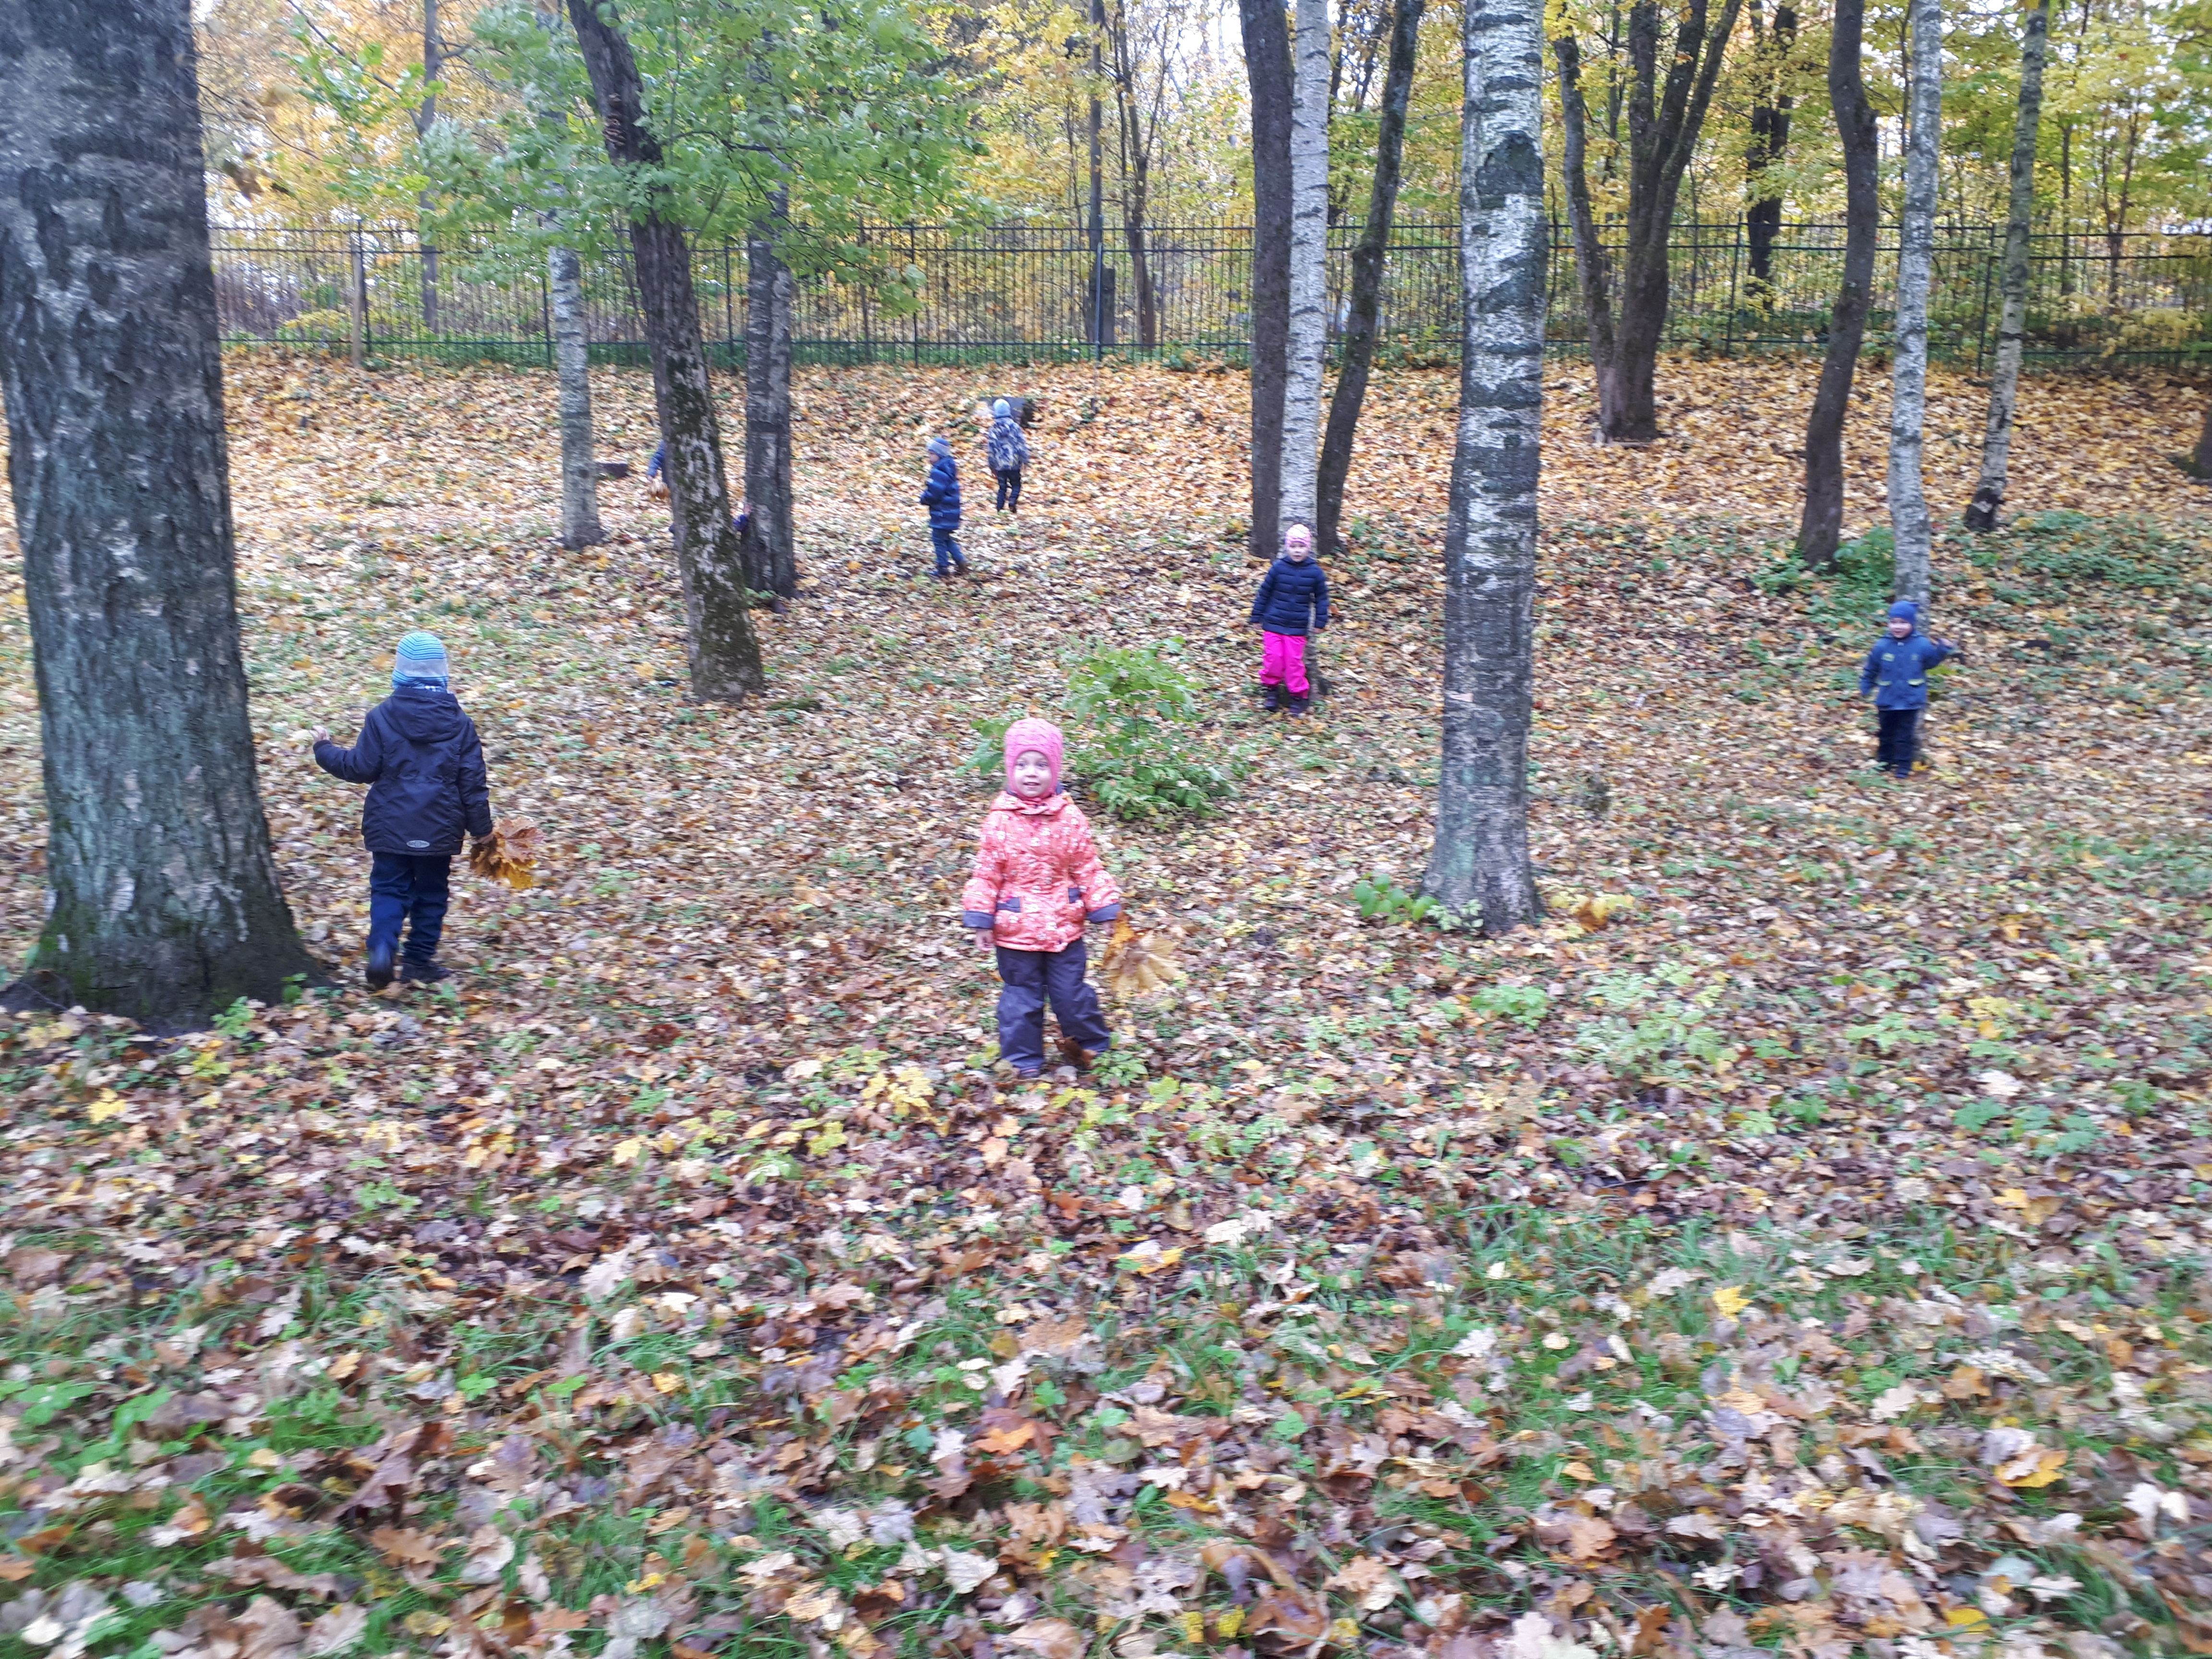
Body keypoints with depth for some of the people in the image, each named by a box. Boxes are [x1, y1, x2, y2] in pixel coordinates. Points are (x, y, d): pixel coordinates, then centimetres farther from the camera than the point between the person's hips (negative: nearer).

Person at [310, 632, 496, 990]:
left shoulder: (382, 717, -8)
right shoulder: (459, 722, -3)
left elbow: (361, 768, -4)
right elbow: (472, 782, -1)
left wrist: (324, 749, 13)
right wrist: (481, 827, 8)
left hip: (391, 827, -1)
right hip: (438, 829, 1)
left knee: (388, 889, 9)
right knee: (430, 893, 13)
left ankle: (382, 949, -13)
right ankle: (420, 962, 17)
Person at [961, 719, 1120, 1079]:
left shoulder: (1070, 818, -5)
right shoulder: (1000, 820, -10)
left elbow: (1088, 869, 1)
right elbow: (986, 873, -4)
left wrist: (1106, 910, -2)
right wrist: (981, 918, -6)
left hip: (1063, 926, 1)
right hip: (1015, 928, -1)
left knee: (1071, 992, 11)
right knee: (1022, 997, 11)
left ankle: (1091, 1045, 33)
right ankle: (1024, 1059, 27)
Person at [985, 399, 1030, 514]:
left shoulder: (994, 429, -1)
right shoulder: (1015, 426, -6)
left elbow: (990, 448, 4)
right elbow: (1022, 445, -6)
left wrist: (992, 466, 13)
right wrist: (1025, 460, 4)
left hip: (1000, 465, 2)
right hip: (1014, 464, -2)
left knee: (1002, 487, 12)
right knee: (1016, 485, 10)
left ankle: (1000, 507, 6)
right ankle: (1013, 501, -15)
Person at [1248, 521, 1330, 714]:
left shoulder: (1314, 572, -4)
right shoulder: (1278, 568, -7)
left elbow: (1321, 597, 8)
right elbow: (1264, 593, 2)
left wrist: (1320, 622, 8)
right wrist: (1257, 617, 6)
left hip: (1297, 628, 0)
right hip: (1273, 623, 0)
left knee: (1294, 661, 3)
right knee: (1273, 658, 0)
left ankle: (1298, 694, 17)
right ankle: (1271, 687, 23)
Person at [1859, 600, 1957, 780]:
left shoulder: (1922, 645, -8)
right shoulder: (1882, 646, -5)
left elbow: (1931, 662, 4)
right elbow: (1871, 670, 5)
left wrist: (1943, 649, -9)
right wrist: (1864, 687, 3)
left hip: (1911, 701, -1)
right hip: (1887, 701, 1)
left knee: (1906, 736, 5)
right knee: (1887, 735, 15)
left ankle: (1904, 767, 15)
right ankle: (1884, 763, 29)